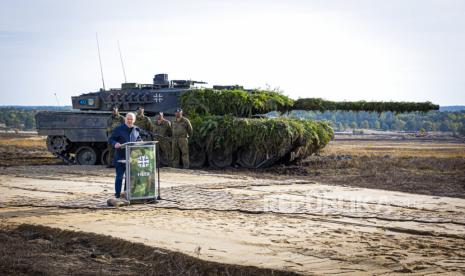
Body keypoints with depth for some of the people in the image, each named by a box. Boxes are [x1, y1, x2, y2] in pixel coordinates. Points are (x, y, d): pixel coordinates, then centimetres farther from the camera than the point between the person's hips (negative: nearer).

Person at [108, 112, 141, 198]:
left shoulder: (136, 129, 10)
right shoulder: (118, 129, -4)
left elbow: (138, 139, 24)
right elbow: (110, 139, -5)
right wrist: (115, 143, -26)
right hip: (120, 157, -4)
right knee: (119, 176, -2)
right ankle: (117, 194, 6)